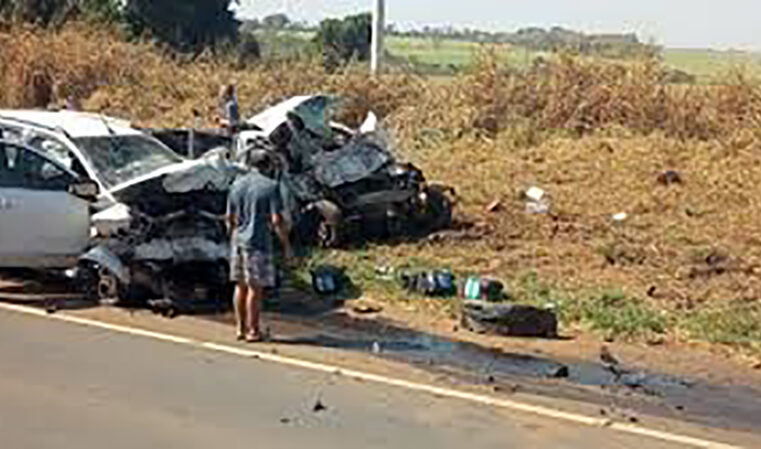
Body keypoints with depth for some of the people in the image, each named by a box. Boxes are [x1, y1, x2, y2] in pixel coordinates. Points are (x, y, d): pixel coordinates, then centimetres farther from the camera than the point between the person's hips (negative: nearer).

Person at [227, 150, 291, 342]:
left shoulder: (237, 184, 9)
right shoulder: (270, 186, -10)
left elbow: (230, 217, 13)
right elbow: (276, 220, -14)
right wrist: (286, 244, -5)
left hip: (239, 240, 6)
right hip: (259, 242, -6)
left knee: (241, 286, 13)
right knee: (255, 287, -1)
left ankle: (241, 328, 20)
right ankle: (253, 331, 5)